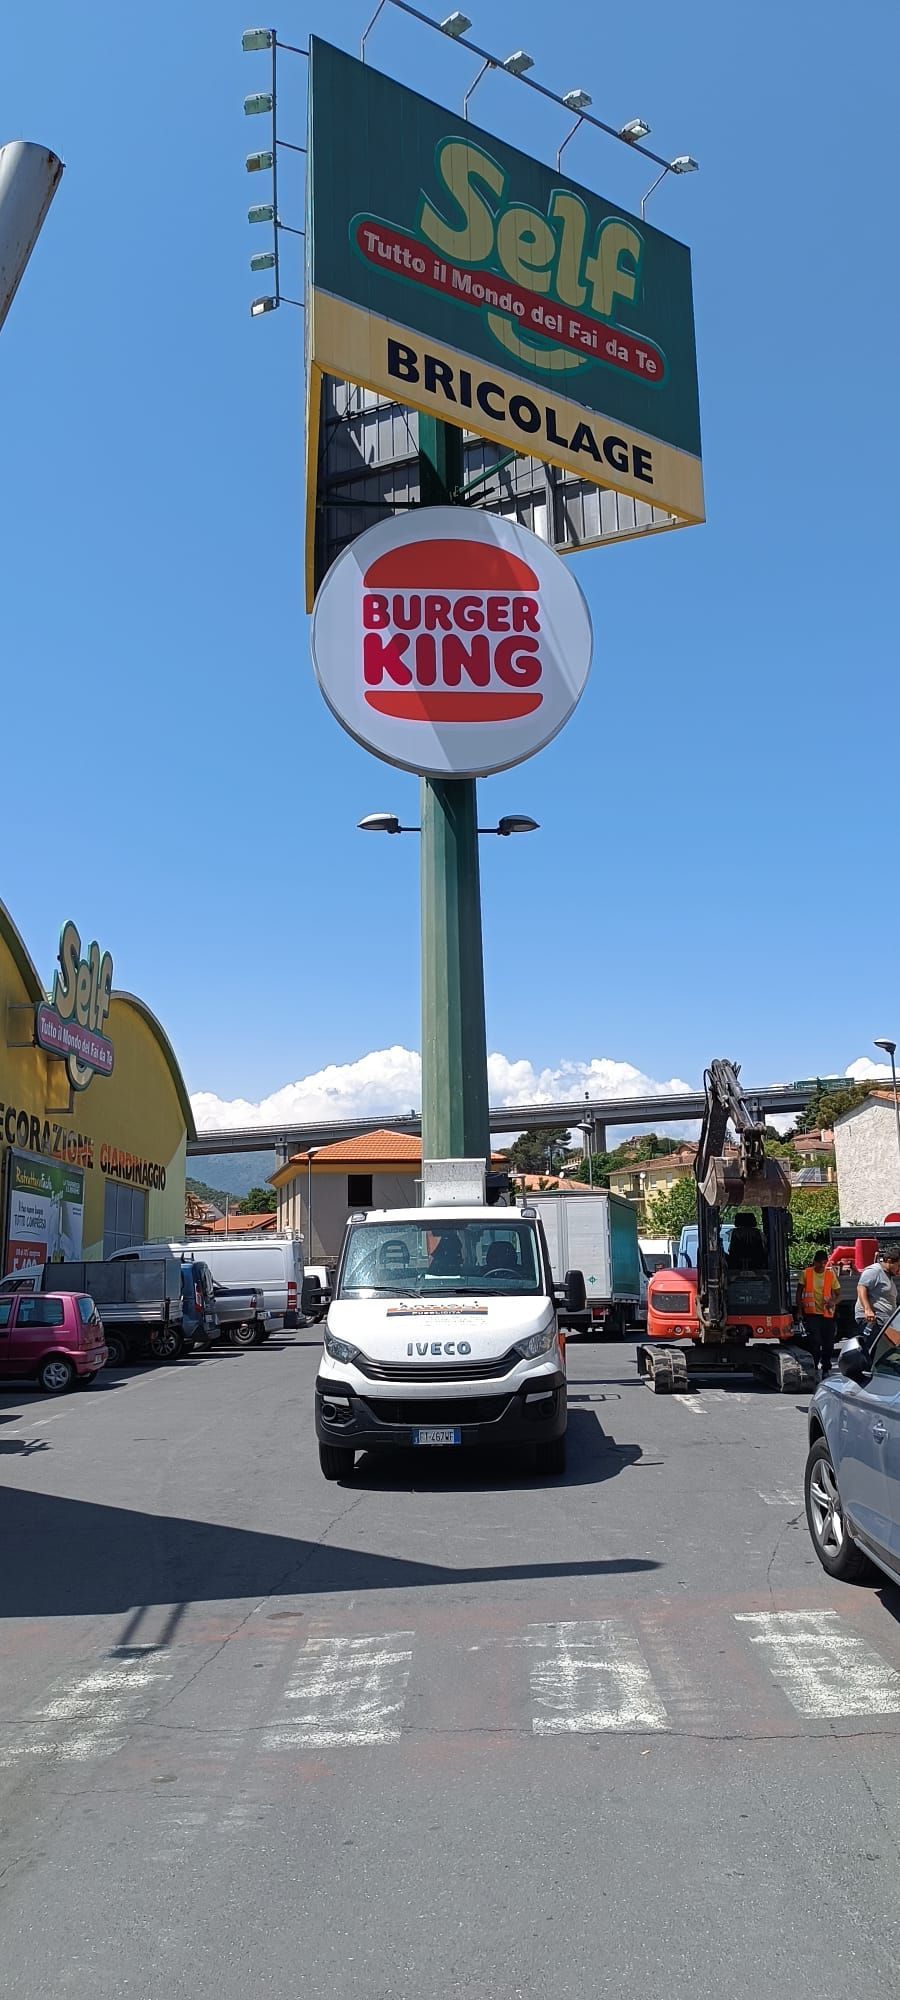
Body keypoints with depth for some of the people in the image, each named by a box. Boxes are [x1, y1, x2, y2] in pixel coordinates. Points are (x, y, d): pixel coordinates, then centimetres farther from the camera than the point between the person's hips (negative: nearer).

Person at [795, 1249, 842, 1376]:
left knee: (828, 1344, 8)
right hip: (811, 1313, -2)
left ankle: (826, 1369, 24)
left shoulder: (831, 1275, 3)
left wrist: (833, 1301, -15)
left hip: (827, 1314, 2)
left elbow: (838, 1294, 7)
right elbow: (799, 1292, 6)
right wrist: (799, 1310, 1)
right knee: (814, 1342, -11)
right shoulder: (806, 1273, 0)